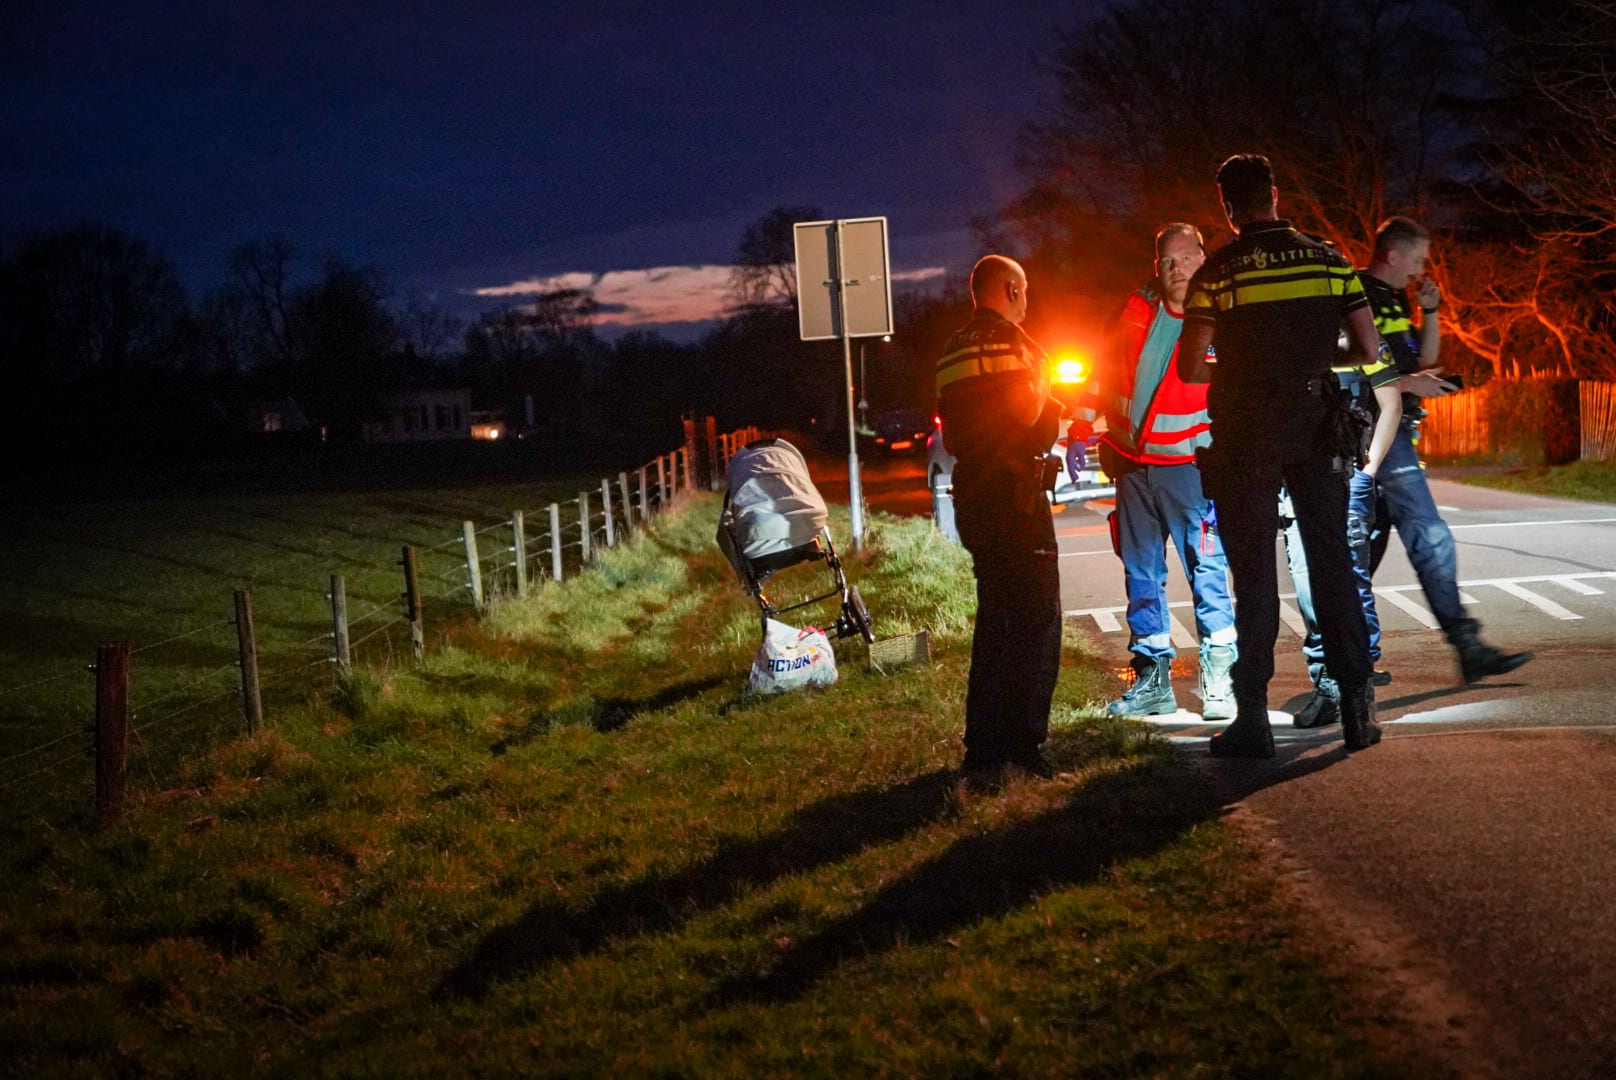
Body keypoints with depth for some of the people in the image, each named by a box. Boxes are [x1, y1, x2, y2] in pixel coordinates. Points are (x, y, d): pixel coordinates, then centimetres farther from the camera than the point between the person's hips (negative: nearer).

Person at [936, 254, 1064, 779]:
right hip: (1014, 494, -9)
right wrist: (1053, 406, 5)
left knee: (995, 619, 15)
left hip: (972, 496, 9)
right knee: (1038, 619, -6)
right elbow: (1032, 417, -14)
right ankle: (1022, 740, -11)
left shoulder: (953, 350, 16)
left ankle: (984, 745, 15)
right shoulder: (1010, 342, -9)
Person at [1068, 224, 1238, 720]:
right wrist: (1080, 428, 13)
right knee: (1141, 574, 8)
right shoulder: (1137, 312, 6)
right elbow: (1104, 371, 17)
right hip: (1132, 465, 5)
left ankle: (1219, 680, -3)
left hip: (1188, 466, -5)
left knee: (1207, 568, -9)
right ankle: (1152, 679, 16)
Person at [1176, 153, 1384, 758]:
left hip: (1245, 435, -2)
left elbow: (1189, 369, -10)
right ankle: (1358, 708, 7)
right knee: (1333, 563, 8)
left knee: (1254, 575, 2)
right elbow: (1367, 350, 2)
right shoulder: (1329, 261, 2)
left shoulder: (1216, 274, -7)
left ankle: (1253, 720, 2)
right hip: (1316, 428, 2)